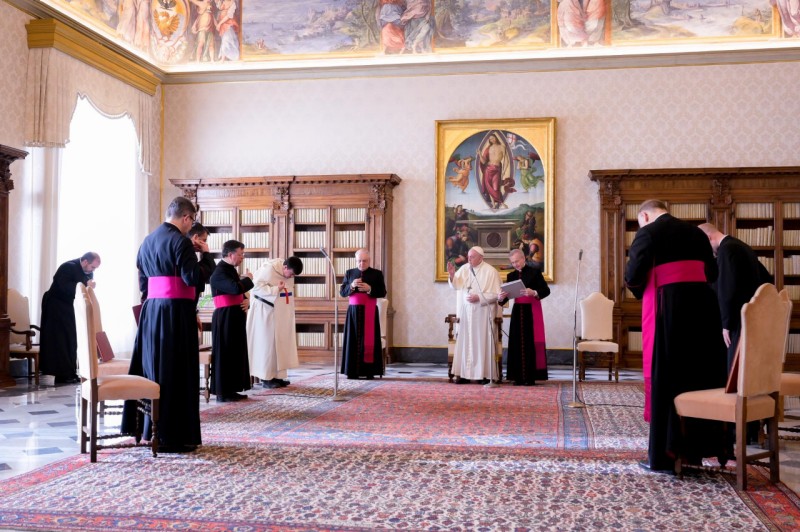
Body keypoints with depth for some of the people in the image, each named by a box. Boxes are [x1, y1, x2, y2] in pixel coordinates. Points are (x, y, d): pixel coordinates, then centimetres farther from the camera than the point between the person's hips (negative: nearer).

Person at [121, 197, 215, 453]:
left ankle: (147, 427, 22)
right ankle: (172, 436, 1)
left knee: (152, 367, 14)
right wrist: (206, 254, -4)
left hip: (150, 311, 8)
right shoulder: (180, 241, -12)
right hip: (175, 313, -8)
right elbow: (195, 278, -18)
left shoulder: (148, 241, 15)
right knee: (176, 373, -3)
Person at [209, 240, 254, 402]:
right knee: (224, 354, -5)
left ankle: (231, 390, 18)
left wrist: (245, 301, -2)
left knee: (235, 353, 12)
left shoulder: (230, 269, 15)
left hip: (234, 318, 10)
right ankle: (222, 393, 1)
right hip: (225, 318, -10)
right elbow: (236, 288, -31)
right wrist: (248, 279, -11)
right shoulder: (219, 272, -16)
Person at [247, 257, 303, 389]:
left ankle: (277, 376, 12)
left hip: (281, 314, 7)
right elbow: (256, 286, -20)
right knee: (267, 342, -4)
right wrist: (276, 289, -25)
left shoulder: (289, 274, 3)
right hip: (266, 312, -7)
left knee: (281, 342, 6)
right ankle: (266, 377, 2)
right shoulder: (268, 269, -18)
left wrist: (289, 312, 4)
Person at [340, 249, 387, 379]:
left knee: (369, 340, -6)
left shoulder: (377, 274, 5)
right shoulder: (349, 273, 12)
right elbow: (342, 292, 8)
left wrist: (370, 289, -15)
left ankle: (369, 370, -4)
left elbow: (383, 292, 0)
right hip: (354, 311, 2)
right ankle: (352, 371, -1)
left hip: (370, 311, -2)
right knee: (353, 340, -2)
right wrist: (351, 286, -10)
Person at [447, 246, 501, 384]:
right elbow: (455, 286, 7)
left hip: (483, 313, -4)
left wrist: (479, 298, -18)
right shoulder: (464, 268, 6)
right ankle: (464, 373, 6)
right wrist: (452, 275, -11)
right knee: (465, 342, 3)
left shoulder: (491, 271, -7)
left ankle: (485, 374, 3)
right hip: (466, 312, 4)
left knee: (482, 342, -2)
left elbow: (496, 294, -8)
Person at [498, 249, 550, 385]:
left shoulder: (535, 272, -2)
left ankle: (530, 376, -3)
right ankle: (519, 376, 4)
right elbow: (507, 295, 7)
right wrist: (501, 298, -16)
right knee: (518, 343, 1)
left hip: (532, 312, -4)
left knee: (531, 342, -6)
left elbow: (546, 290, -7)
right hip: (517, 312, 4)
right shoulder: (511, 276, 11)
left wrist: (534, 293, -24)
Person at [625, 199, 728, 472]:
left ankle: (665, 454, 6)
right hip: (703, 306, 6)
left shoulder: (647, 233, -5)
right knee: (700, 372, 14)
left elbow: (633, 276, -10)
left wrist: (640, 291, 11)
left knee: (664, 376, 2)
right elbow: (711, 273, 17)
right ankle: (696, 447, 20)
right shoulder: (696, 232, 14)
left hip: (668, 308, -6)